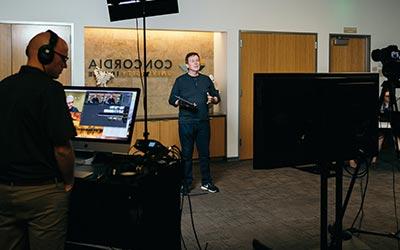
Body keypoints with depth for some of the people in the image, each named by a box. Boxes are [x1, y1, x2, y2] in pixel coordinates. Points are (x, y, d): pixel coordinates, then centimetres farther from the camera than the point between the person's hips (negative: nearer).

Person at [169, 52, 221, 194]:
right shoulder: (180, 80, 5)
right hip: (186, 122, -2)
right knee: (187, 154, 2)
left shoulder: (206, 80, 13)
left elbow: (217, 97, 17)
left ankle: (206, 182, 17)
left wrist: (212, 99, -6)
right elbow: (172, 100, 4)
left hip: (203, 122, 2)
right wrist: (181, 103, -17)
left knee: (205, 153, 6)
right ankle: (187, 183, 12)